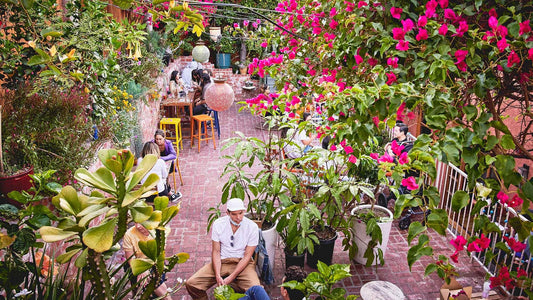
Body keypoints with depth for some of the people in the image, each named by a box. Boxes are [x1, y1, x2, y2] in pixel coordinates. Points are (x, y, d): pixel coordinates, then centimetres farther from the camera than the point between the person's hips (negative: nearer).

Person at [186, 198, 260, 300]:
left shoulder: (252, 227, -11)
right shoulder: (218, 224, -5)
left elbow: (247, 256, -9)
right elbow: (216, 251, -3)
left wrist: (230, 278, -17)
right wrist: (218, 276, -18)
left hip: (242, 262, -1)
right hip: (221, 261, 1)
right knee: (191, 284, -18)